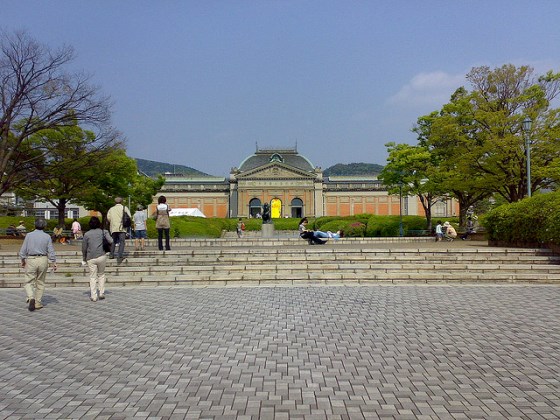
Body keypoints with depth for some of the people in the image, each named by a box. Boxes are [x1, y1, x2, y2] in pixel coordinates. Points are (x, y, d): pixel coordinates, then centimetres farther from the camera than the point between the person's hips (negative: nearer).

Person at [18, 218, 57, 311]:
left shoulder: (29, 235, -3)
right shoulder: (47, 237, -2)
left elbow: (23, 250, 1)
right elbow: (51, 252, -3)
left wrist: (23, 261, 15)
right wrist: (54, 263, 4)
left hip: (31, 260, -1)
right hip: (43, 260, 1)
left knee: (29, 282, 5)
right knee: (40, 283, 12)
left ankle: (31, 298, -19)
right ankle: (38, 303, 16)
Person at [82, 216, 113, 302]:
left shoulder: (87, 234, 2)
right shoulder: (103, 232, 2)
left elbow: (84, 248, 6)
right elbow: (111, 241, -8)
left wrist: (84, 258, 20)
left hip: (91, 258, 0)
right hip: (101, 256, 0)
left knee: (92, 277, 6)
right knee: (101, 274, 17)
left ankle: (93, 296, 3)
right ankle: (101, 293, 14)